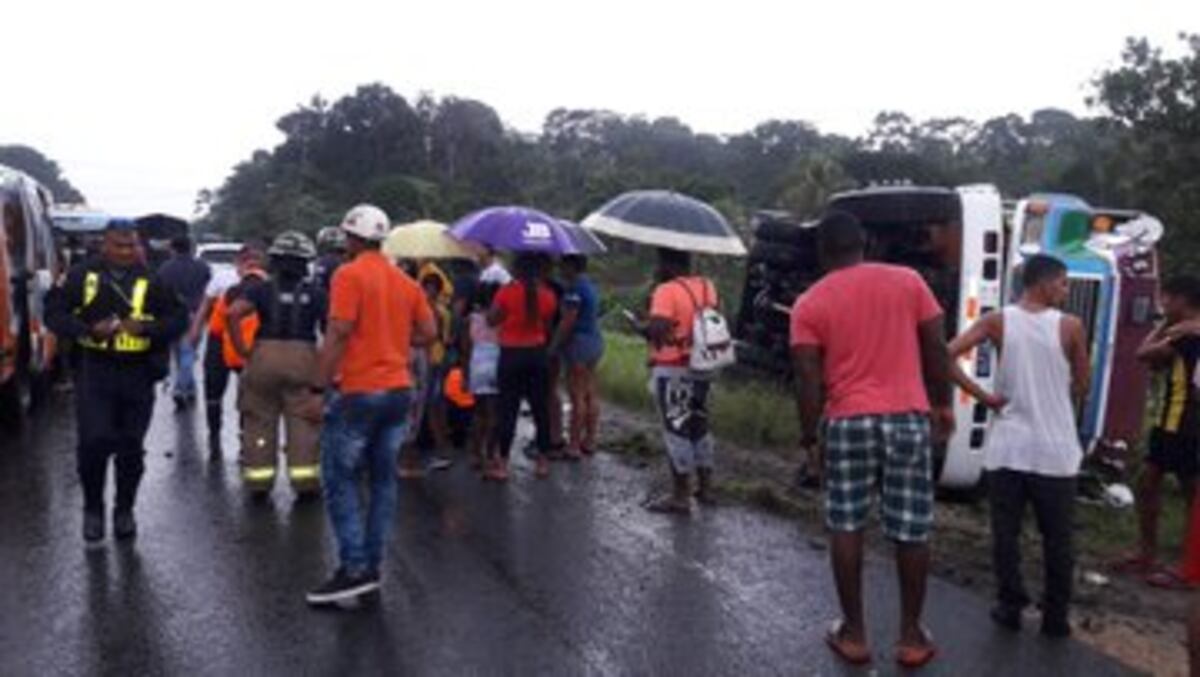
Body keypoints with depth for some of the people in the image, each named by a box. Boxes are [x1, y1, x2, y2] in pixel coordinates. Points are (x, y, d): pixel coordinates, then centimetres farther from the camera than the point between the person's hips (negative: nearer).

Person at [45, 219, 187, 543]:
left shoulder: (151, 281, 1)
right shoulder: (83, 276, 1)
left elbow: (179, 319, 2)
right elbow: (54, 313, 2)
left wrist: (147, 328, -17)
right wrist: (89, 331, -15)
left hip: (138, 374, 1)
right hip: (94, 372, -1)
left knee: (131, 448, 9)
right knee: (94, 441, -9)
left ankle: (124, 511, 27)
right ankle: (93, 509, 15)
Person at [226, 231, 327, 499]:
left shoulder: (262, 290, 7)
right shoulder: (315, 293, 7)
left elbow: (233, 314, -7)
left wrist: (242, 350, -2)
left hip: (265, 357, 1)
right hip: (303, 358, -1)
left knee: (260, 421, 11)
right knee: (303, 422, 5)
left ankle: (258, 482, 18)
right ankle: (305, 481, 8)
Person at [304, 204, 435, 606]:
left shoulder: (349, 275, -9)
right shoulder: (405, 282, 11)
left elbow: (338, 335, -16)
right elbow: (428, 332, 12)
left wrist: (318, 388, -15)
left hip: (357, 391, -7)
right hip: (398, 389, 7)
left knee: (340, 481, 2)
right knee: (383, 479, 11)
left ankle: (355, 568, -2)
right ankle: (373, 565, 16)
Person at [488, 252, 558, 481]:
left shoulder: (507, 292, -12)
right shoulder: (547, 294, -3)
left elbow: (491, 320, -5)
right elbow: (547, 326, 3)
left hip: (511, 355, -3)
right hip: (537, 353, 3)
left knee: (507, 409, 3)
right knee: (540, 407, 10)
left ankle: (502, 464, 5)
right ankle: (543, 461, 17)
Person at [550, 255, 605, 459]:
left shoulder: (575, 289, -15)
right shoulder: (591, 286, 14)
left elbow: (567, 322, -19)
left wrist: (554, 346, -12)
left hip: (579, 342, -10)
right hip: (595, 340, 10)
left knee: (577, 395, -6)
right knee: (591, 393, 12)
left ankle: (574, 445, -2)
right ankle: (590, 440, 18)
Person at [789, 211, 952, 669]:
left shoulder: (809, 304, -1)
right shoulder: (908, 281, 3)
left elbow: (808, 380, -4)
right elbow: (936, 350, 4)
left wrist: (809, 437, 3)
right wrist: (943, 406, 15)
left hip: (848, 422, -1)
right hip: (909, 417, 1)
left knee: (846, 528, 12)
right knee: (911, 530, 10)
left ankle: (854, 633, 18)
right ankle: (911, 636, 20)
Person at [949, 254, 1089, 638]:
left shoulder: (997, 321, -2)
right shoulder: (1071, 326, -4)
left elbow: (946, 356, -12)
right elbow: (1082, 387, 5)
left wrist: (983, 396, -5)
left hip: (1008, 447, 1)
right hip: (1055, 450, -1)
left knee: (1005, 533, 11)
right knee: (1057, 538, 11)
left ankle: (1010, 607, 18)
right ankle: (1056, 617, 19)